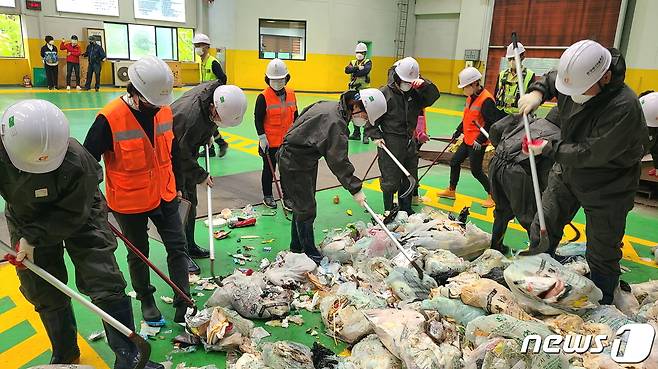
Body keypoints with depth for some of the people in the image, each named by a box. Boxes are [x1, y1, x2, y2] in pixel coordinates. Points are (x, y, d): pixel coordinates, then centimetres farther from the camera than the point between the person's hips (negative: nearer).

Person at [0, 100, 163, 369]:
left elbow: (73, 214, -24)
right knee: (44, 293, 12)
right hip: (27, 220, 4)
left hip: (79, 217, -3)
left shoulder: (76, 161, -36)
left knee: (104, 283, -8)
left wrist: (34, 238, -29)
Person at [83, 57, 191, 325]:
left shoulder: (165, 110, -5)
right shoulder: (109, 118, -22)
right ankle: (146, 299, 39)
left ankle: (183, 307, 16)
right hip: (129, 202, -4)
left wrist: (175, 184, 16)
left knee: (178, 247, 5)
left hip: (164, 195, 4)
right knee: (138, 254, 14)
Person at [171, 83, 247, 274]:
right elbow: (183, 155, -28)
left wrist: (209, 135, 9)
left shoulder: (215, 89, -17)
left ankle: (190, 246, 30)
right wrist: (201, 176, -15)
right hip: (172, 156, -9)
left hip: (186, 149, 9)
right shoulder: (192, 118, -40)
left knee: (191, 201, 16)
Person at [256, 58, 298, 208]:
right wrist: (262, 137, -13)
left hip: (288, 141, 4)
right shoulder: (263, 97, -12)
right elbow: (258, 119, -10)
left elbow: (295, 116, 12)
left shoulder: (291, 94, 3)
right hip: (270, 141, -4)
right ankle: (267, 196, 25)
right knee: (269, 169, 11)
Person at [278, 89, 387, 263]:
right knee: (306, 210, -3)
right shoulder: (336, 122, -29)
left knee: (302, 206, 19)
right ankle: (311, 255, 11)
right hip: (294, 165, -10)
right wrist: (355, 189, -23)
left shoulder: (331, 105, 1)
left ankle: (297, 247, 33)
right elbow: (339, 161, -29)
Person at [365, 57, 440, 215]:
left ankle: (406, 209, 33)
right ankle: (389, 212, 17)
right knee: (390, 180, 0)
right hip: (390, 143, -6)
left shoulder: (414, 92, 6)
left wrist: (424, 84, -15)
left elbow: (433, 96, 1)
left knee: (409, 179, 16)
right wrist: (376, 136, -13)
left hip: (409, 142, 6)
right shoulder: (384, 93, -9)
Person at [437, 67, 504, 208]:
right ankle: (451, 190, 30)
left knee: (476, 171, 0)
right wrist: (458, 131, 21)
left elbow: (492, 122, -23)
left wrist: (480, 139, -23)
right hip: (467, 140, 9)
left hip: (478, 143, -9)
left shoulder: (486, 100, -21)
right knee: (454, 162, 14)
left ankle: (492, 195, 17)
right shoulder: (471, 97, 7)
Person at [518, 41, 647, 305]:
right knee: (542, 229, 13)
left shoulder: (624, 107, -33)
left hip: (606, 188, -6)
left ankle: (603, 308, 26)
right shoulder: (573, 80, -12)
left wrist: (548, 148, -23)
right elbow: (550, 78, 12)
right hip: (568, 172, 6)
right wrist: (538, 92, -9)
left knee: (602, 256, 5)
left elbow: (592, 153, -31)